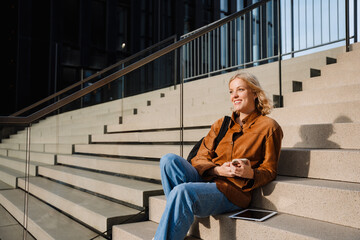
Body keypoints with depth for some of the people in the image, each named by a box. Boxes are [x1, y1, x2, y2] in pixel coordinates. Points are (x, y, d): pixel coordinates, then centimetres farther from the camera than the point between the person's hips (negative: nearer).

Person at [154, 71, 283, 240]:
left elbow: (269, 171, 5)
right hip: (206, 180, 6)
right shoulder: (221, 124, 17)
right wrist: (218, 170, -12)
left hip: (234, 191, -5)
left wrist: (250, 173, -18)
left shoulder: (268, 127, 4)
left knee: (182, 191, -32)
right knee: (169, 159, -21)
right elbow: (200, 159, 10)